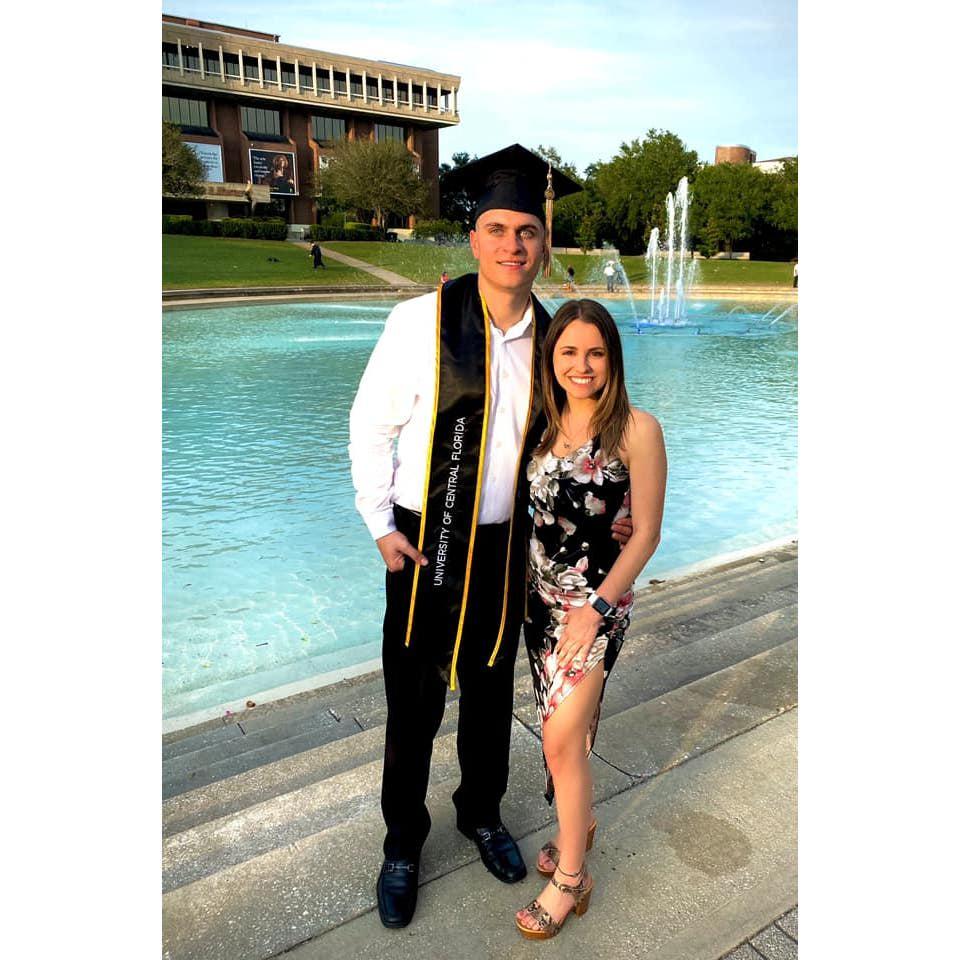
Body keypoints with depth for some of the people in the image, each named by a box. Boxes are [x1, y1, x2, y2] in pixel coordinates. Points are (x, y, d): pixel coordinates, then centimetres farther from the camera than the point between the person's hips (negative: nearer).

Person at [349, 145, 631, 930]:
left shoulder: (549, 336, -2)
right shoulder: (423, 321, -14)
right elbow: (370, 425, -6)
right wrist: (381, 525, -7)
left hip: (505, 548, 4)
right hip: (425, 545, -3)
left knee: (491, 691, 20)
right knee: (414, 704, 10)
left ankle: (482, 813, 45)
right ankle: (403, 846, 34)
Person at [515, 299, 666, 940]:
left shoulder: (637, 430, -13)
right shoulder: (544, 423, 3)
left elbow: (647, 533, -11)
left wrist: (596, 606, -15)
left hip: (599, 598, -5)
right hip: (541, 589, 5)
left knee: (562, 738, -6)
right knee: (564, 728, 16)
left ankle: (571, 877, 16)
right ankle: (580, 824, 42)